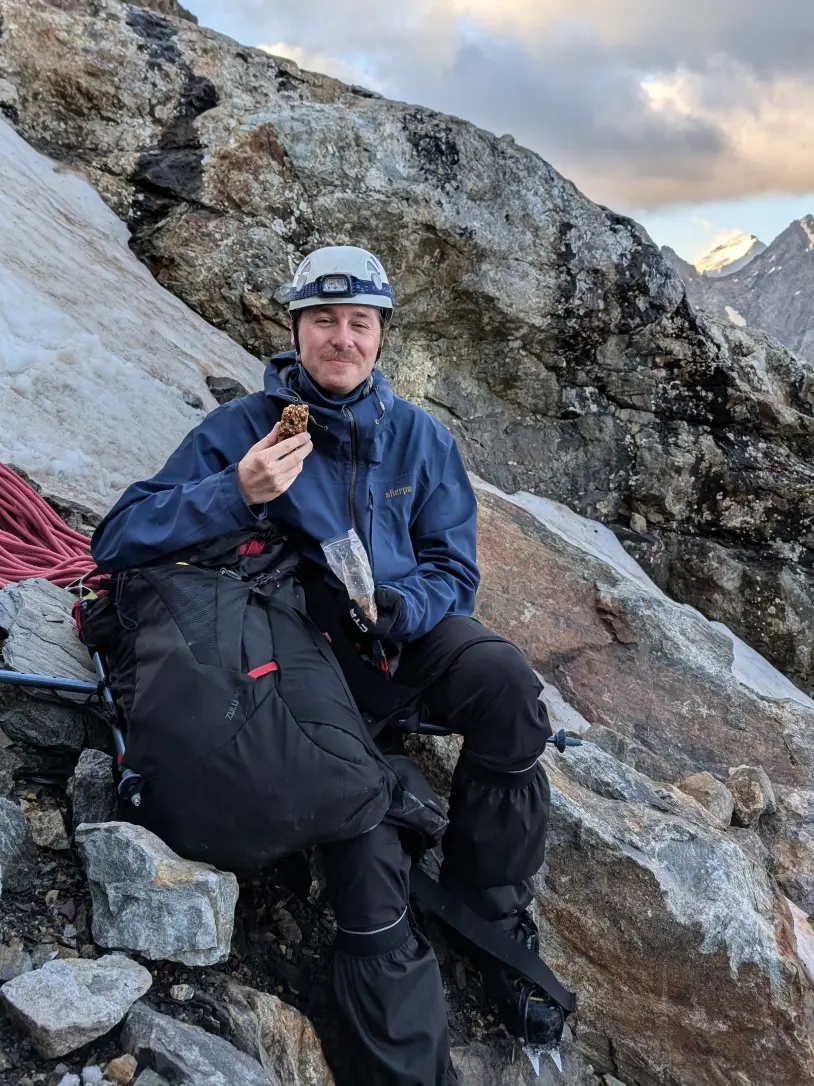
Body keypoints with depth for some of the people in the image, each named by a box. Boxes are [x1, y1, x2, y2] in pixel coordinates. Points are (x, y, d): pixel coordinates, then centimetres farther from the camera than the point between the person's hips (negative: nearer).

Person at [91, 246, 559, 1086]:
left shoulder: (419, 436, 8)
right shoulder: (242, 428, -2)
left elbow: (453, 569, 7)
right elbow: (118, 541, -8)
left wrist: (395, 607, -16)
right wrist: (236, 494, -23)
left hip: (406, 629, 3)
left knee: (507, 683, -29)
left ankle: (493, 925, -8)